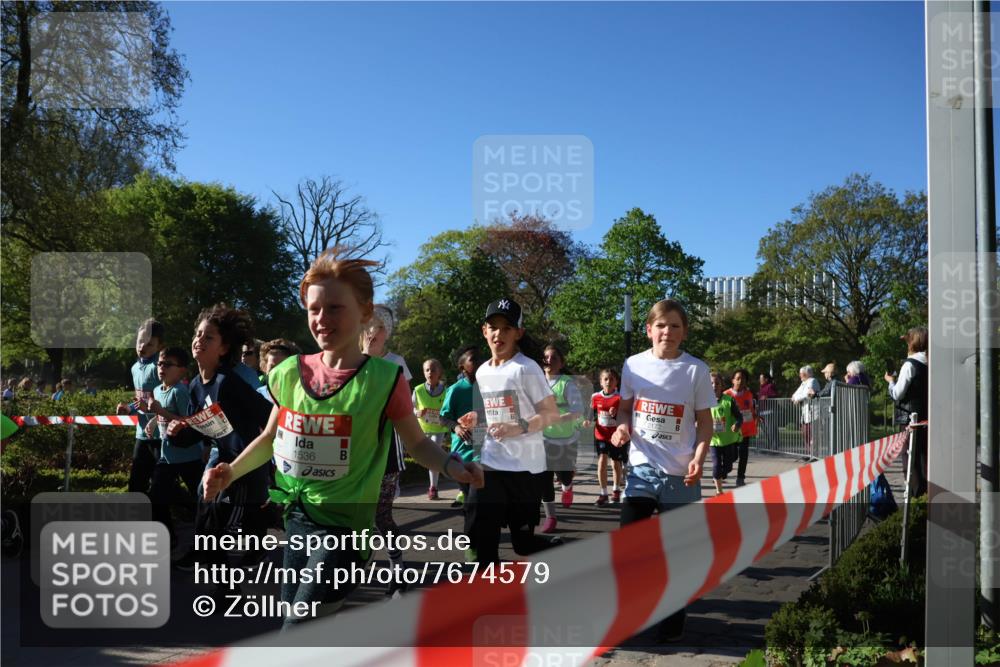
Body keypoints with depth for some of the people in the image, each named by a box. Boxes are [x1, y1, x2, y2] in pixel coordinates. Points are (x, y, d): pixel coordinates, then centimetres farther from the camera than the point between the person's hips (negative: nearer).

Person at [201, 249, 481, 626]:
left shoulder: (384, 379, -14)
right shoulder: (290, 373, -2)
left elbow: (416, 444, -3)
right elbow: (271, 437, 13)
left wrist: (451, 466, -23)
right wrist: (231, 473, -1)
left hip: (345, 526, -5)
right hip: (297, 518, 6)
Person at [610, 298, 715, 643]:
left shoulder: (696, 370, -5)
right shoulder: (634, 365, 1)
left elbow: (705, 422, 0)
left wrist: (698, 459, -14)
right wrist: (623, 427, -8)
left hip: (680, 474, -1)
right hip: (641, 469, 2)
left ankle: (672, 620, 24)